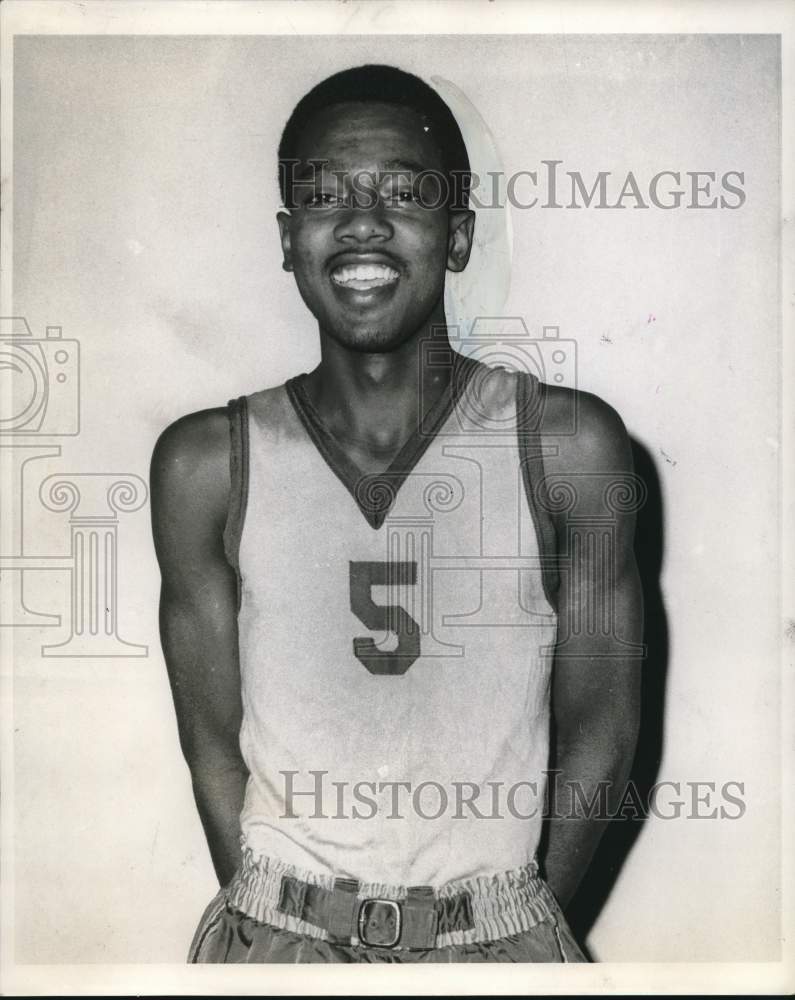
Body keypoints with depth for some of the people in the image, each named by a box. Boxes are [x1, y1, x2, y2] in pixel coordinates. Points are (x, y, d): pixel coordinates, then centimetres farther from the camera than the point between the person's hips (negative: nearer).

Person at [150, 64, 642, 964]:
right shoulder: (208, 465, -7)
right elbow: (213, 744, 0)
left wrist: (517, 931, 0)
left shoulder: (567, 446, -9)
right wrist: (272, 924, -1)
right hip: (275, 932, 1)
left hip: (501, 936, 0)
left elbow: (600, 730, -2)